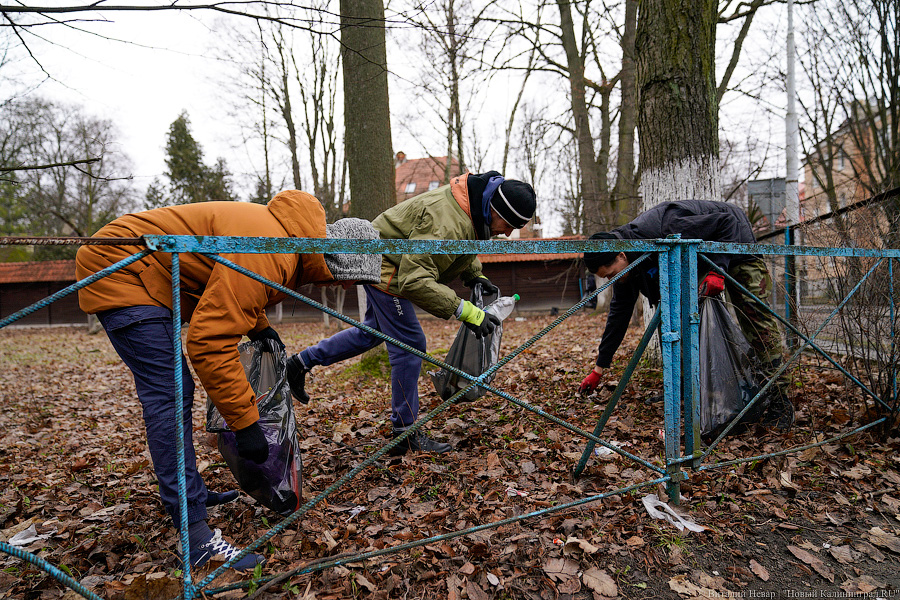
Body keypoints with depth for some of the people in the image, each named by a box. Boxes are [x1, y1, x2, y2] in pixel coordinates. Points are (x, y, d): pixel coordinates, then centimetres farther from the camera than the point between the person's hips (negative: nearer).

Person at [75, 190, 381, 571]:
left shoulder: (285, 234, 1)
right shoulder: (266, 253, -32)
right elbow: (210, 341, -33)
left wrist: (258, 326, 5)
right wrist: (245, 422, -27)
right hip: (120, 271, -10)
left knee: (172, 390, 14)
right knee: (169, 395, -15)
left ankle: (189, 493, 28)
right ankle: (196, 536, -10)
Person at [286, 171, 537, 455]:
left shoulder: (474, 206, -2)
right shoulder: (446, 222, -34)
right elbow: (415, 280, -39)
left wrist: (476, 275, 1)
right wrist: (464, 310, -40)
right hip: (385, 266, -10)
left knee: (373, 331, 22)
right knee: (408, 345, -7)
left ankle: (303, 361, 33)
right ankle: (405, 433, 5)